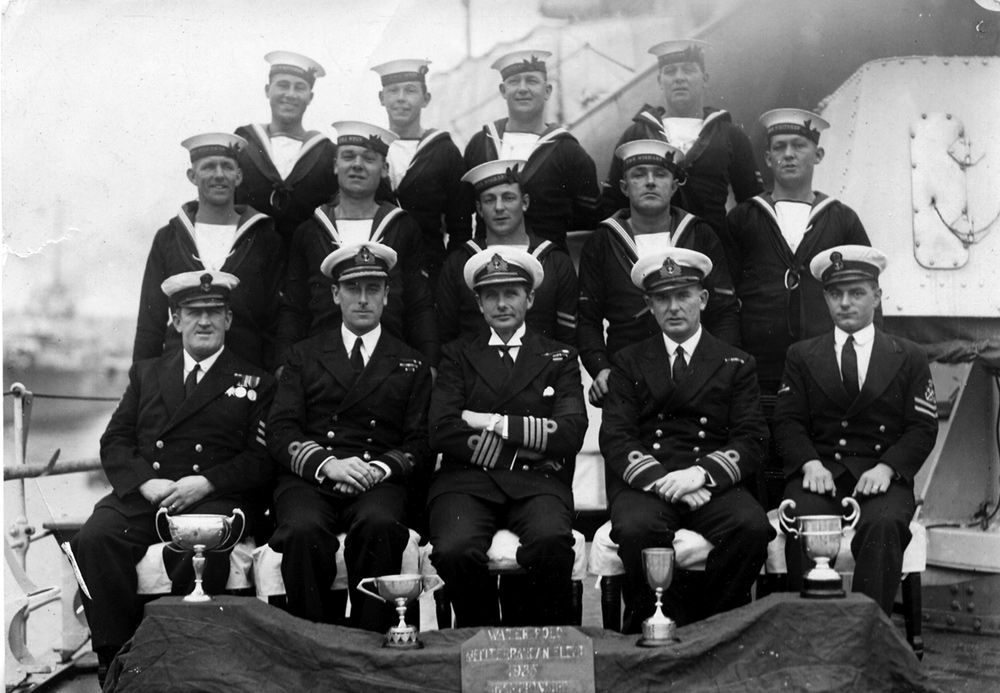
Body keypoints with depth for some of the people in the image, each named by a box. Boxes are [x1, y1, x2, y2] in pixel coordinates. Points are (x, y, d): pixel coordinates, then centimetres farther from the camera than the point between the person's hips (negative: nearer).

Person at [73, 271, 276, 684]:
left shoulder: (255, 383, 15)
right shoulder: (145, 374, 23)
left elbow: (262, 459, 4)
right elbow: (114, 443, 13)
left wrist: (205, 483, -12)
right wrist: (146, 482, -7)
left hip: (214, 497, -3)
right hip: (142, 493, 3)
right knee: (94, 538, -28)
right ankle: (117, 661, -20)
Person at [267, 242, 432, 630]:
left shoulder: (411, 365, 19)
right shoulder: (304, 356, 19)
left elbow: (418, 444, 11)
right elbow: (280, 430, 7)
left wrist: (378, 469, -10)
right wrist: (327, 463, -11)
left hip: (378, 483, 0)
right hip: (308, 480, 0)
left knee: (379, 525, -35)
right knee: (304, 531, -33)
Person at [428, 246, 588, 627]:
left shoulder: (559, 357, 17)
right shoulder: (459, 354, 17)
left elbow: (571, 434, 2)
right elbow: (442, 431, 2)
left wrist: (498, 423, -3)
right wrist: (521, 450, -4)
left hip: (535, 482, 0)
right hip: (466, 480, 0)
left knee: (551, 542, -34)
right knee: (454, 550, -31)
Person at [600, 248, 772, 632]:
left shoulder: (737, 364, 17)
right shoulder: (629, 362, 17)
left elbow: (751, 440, 5)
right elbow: (615, 438, 5)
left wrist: (702, 472, -14)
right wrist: (660, 478, -14)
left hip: (713, 485, 1)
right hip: (645, 484, 0)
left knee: (752, 528, -31)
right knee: (635, 529, -34)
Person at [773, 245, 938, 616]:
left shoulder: (909, 358, 15)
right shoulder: (801, 356, 17)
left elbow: (923, 428, 7)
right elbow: (788, 421, 8)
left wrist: (886, 468, -11)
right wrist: (810, 463, -13)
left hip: (882, 476, 0)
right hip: (819, 471, 1)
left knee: (883, 525, -34)